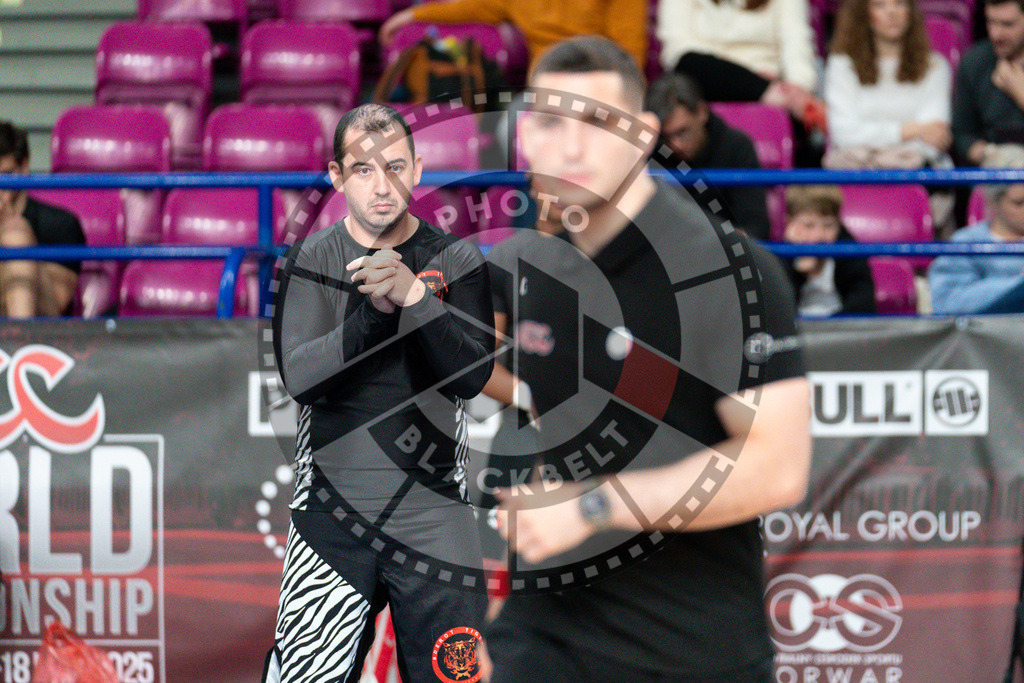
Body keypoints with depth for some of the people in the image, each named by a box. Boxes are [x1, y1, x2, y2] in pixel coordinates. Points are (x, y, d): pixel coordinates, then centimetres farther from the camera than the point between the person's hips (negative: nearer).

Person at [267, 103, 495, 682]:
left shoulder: (457, 261, 4)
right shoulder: (311, 261, 2)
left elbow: (471, 375, -9)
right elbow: (301, 378, -11)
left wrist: (412, 296, -21)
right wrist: (376, 310, -23)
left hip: (435, 519, 0)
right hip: (332, 518, 0)